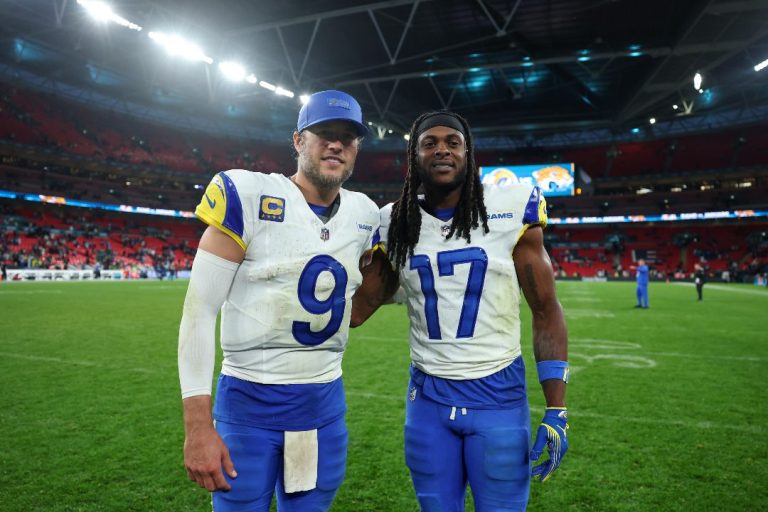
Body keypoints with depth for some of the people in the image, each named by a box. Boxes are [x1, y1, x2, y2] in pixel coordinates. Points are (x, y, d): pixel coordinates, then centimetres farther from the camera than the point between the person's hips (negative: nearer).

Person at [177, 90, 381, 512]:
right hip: (249, 401, -4)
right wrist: (197, 422, -16)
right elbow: (200, 308, -13)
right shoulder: (249, 196, -11)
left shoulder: (363, 214, 4)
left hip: (326, 403, 5)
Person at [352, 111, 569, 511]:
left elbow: (546, 311, -4)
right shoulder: (396, 224, 1)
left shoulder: (510, 211, -7)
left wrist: (556, 410, -8)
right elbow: (356, 310, 3)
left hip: (499, 396, -2)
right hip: (428, 398, 3)